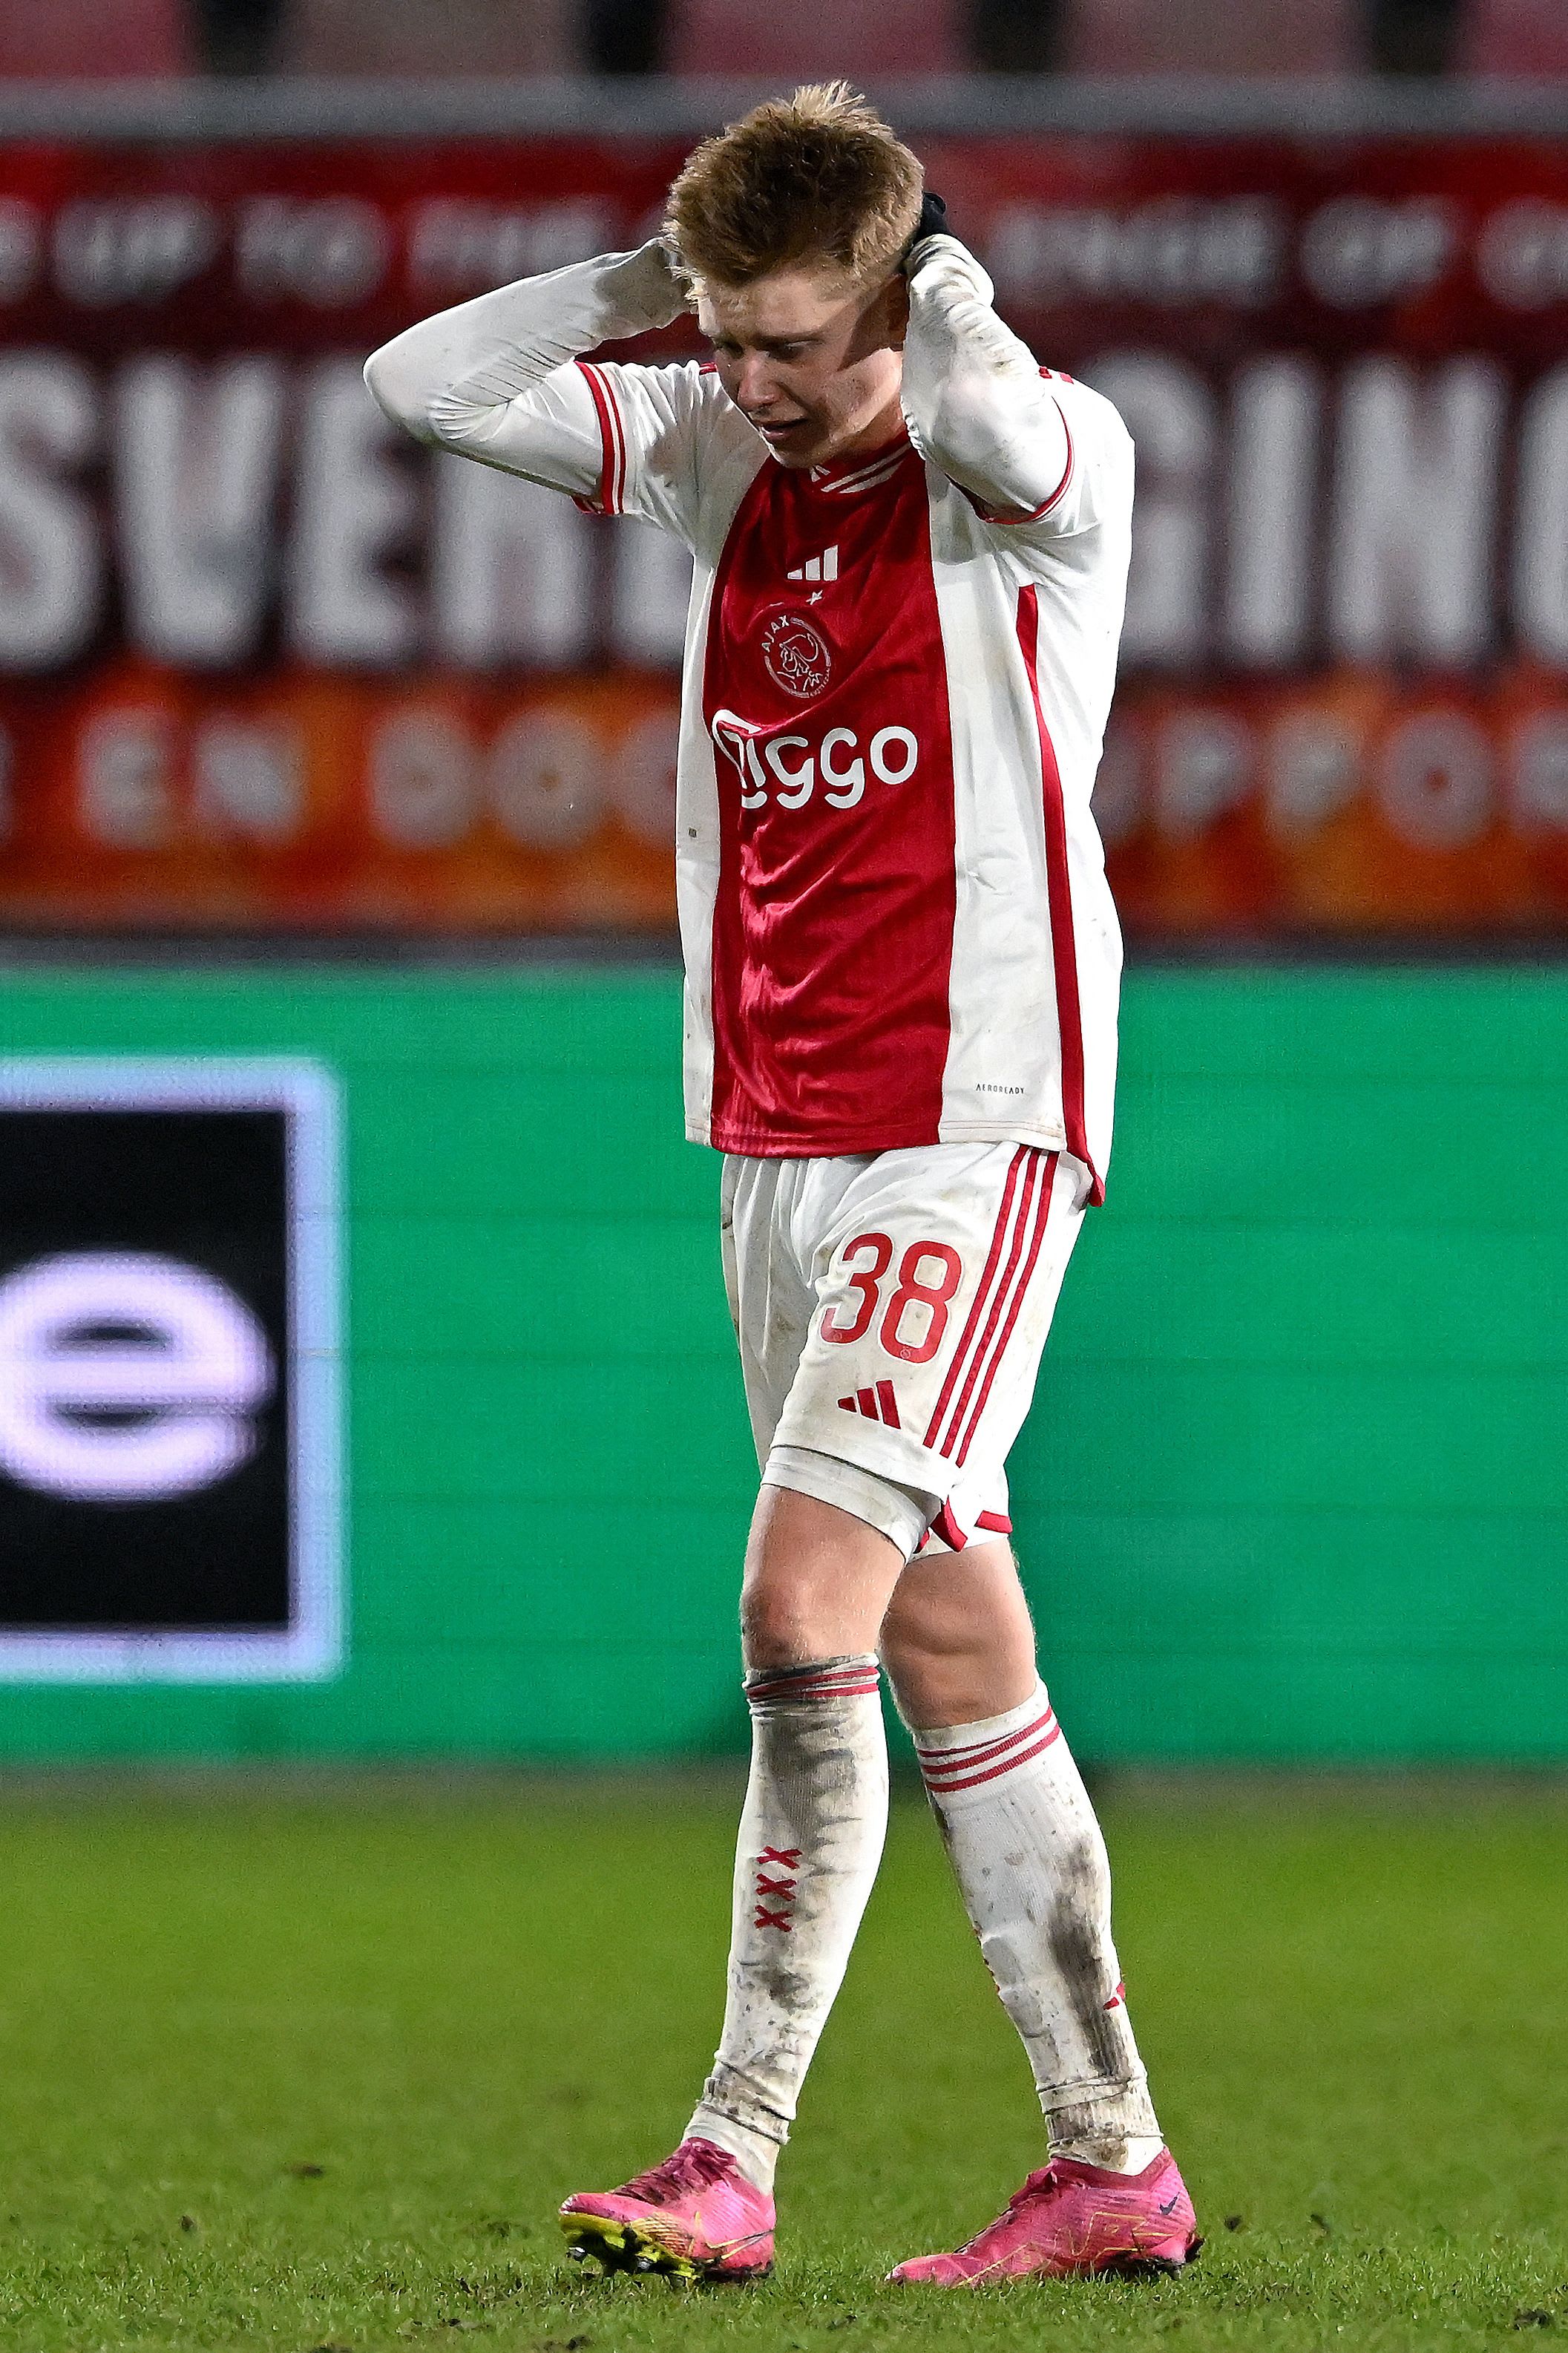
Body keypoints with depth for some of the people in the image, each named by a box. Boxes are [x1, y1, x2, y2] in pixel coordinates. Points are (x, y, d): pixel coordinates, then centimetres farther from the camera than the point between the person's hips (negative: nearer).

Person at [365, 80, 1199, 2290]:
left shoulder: (1050, 459, -10)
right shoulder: (723, 454, 8)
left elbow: (995, 415, -35)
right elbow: (425, 383, 6)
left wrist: (941, 274, -15)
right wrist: (666, 266, 0)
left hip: (970, 1124, -8)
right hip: (775, 1130, 8)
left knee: (808, 1607, -16)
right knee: (950, 1647, 8)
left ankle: (732, 2162, -13)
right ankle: (1112, 2164, 13)